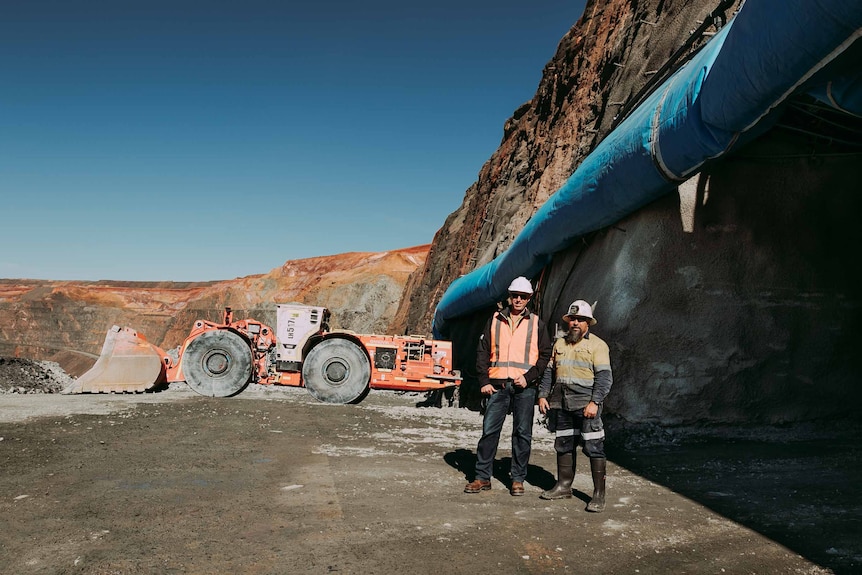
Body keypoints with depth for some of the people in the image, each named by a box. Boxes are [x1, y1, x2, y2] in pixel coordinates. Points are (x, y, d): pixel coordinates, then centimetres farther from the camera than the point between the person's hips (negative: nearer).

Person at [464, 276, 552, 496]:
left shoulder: (537, 324, 8)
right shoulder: (495, 320, 11)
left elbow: (545, 355, 5)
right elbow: (483, 352, 9)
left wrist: (529, 377, -9)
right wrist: (484, 381, 0)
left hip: (524, 387, -1)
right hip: (497, 385, 1)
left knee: (522, 433, 4)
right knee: (489, 430, 1)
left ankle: (518, 479, 15)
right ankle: (483, 477, 10)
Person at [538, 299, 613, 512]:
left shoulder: (597, 345, -2)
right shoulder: (560, 343, 17)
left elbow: (604, 377, -9)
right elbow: (549, 371, 21)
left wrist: (594, 402, -19)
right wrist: (543, 395, 11)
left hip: (586, 404, -6)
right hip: (561, 403, 6)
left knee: (594, 447, -6)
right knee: (563, 445, 13)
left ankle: (599, 494, 0)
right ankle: (564, 486, 25)